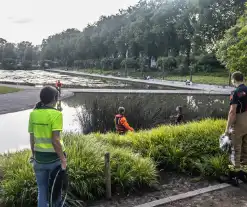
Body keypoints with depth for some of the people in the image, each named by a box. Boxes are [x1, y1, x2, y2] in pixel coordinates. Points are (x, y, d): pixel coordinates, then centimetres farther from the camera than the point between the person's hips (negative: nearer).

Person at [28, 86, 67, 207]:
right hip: (54, 157, -4)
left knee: (42, 190, 17)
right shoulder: (56, 114, -16)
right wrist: (63, 159, -13)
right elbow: (55, 140, -21)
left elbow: (32, 138, 6)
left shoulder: (33, 113, 1)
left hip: (39, 157, 5)